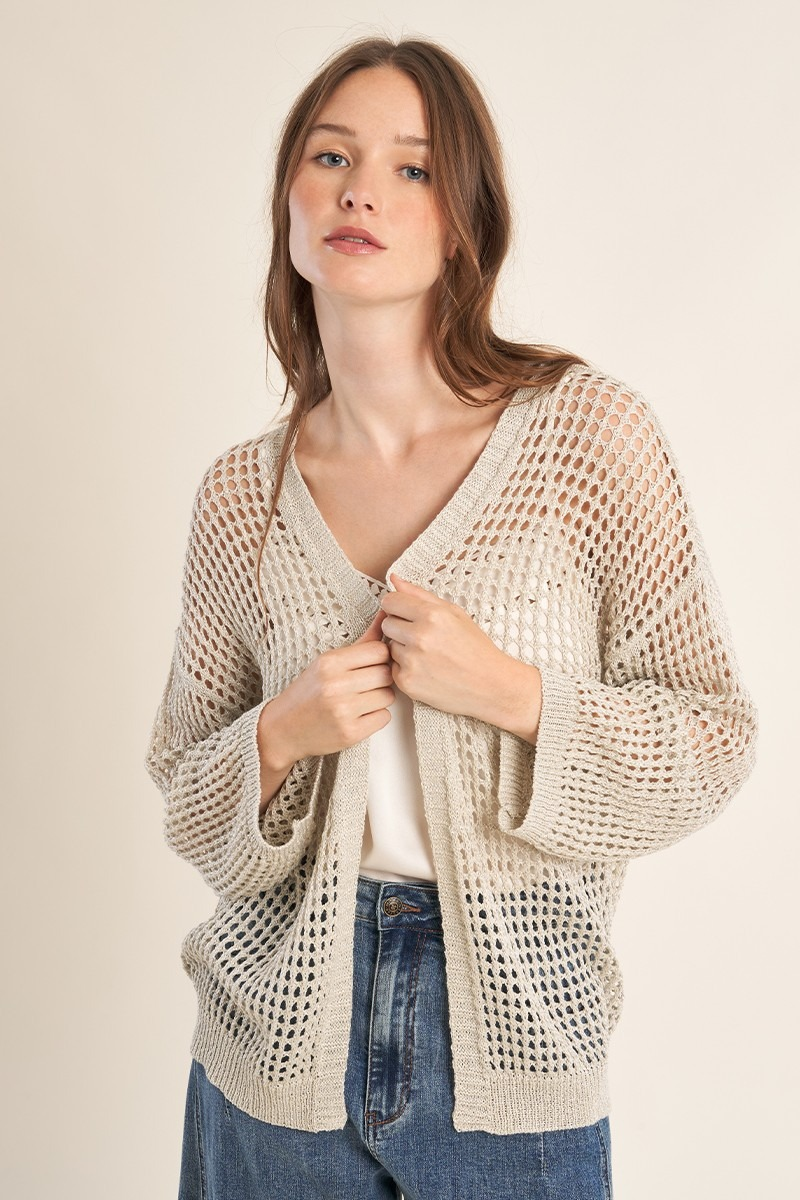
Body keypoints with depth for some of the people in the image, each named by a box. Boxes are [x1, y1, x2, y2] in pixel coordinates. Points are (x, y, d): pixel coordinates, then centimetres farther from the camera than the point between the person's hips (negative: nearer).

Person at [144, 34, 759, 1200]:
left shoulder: (589, 430, -10)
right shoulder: (242, 492, -2)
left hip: (513, 1047, -2)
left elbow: (717, 734, -6)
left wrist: (511, 694, -20)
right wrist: (280, 738, -15)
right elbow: (187, 799, 5)